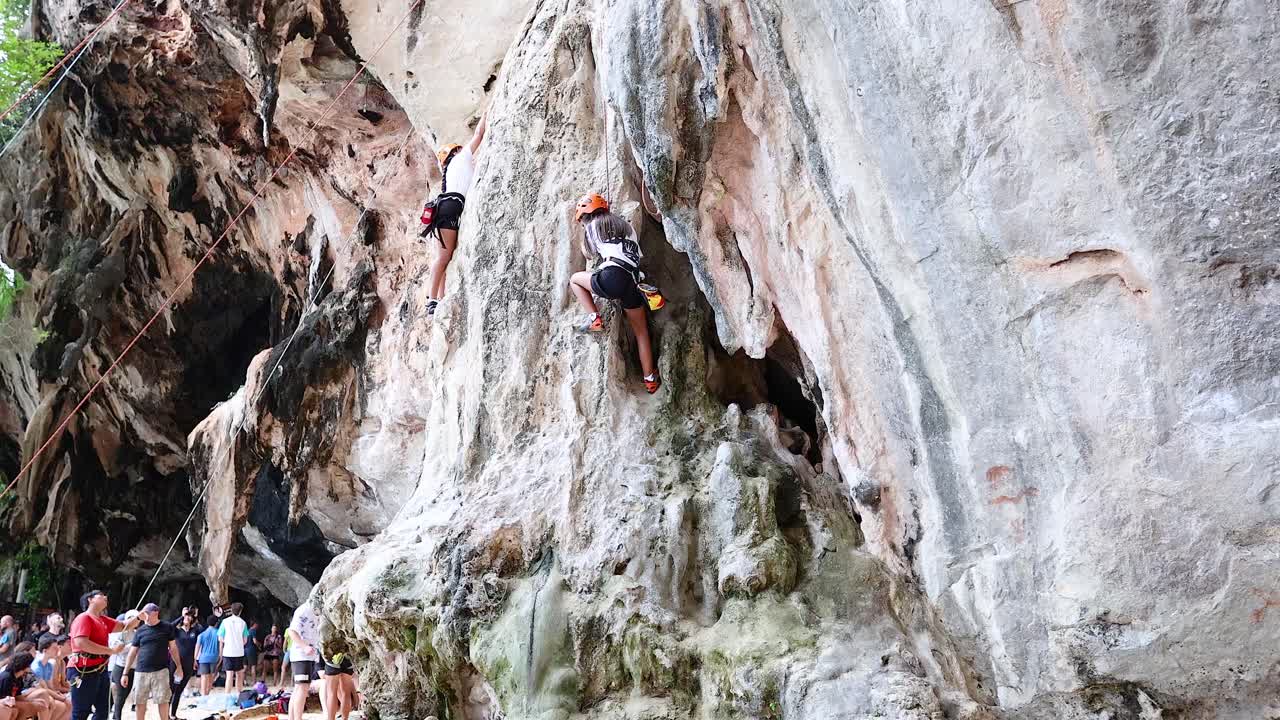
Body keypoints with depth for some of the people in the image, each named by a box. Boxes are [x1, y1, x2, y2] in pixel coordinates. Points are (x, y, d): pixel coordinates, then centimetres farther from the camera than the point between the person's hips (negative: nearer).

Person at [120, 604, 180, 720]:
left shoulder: (167, 628, 3)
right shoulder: (140, 631, 6)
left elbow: (173, 647, 9)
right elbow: (132, 652, 9)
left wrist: (178, 666, 6)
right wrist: (126, 673, 5)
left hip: (160, 670, -2)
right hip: (141, 672, 2)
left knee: (162, 700, -3)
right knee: (140, 701, 5)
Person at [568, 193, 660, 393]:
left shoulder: (592, 226, 14)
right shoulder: (626, 225, 28)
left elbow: (588, 254, 29)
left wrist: (585, 235, 46)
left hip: (611, 278, -5)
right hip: (632, 284, 5)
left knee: (575, 279, 24)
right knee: (641, 331, 17)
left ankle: (595, 318, 8)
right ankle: (650, 379, 16)